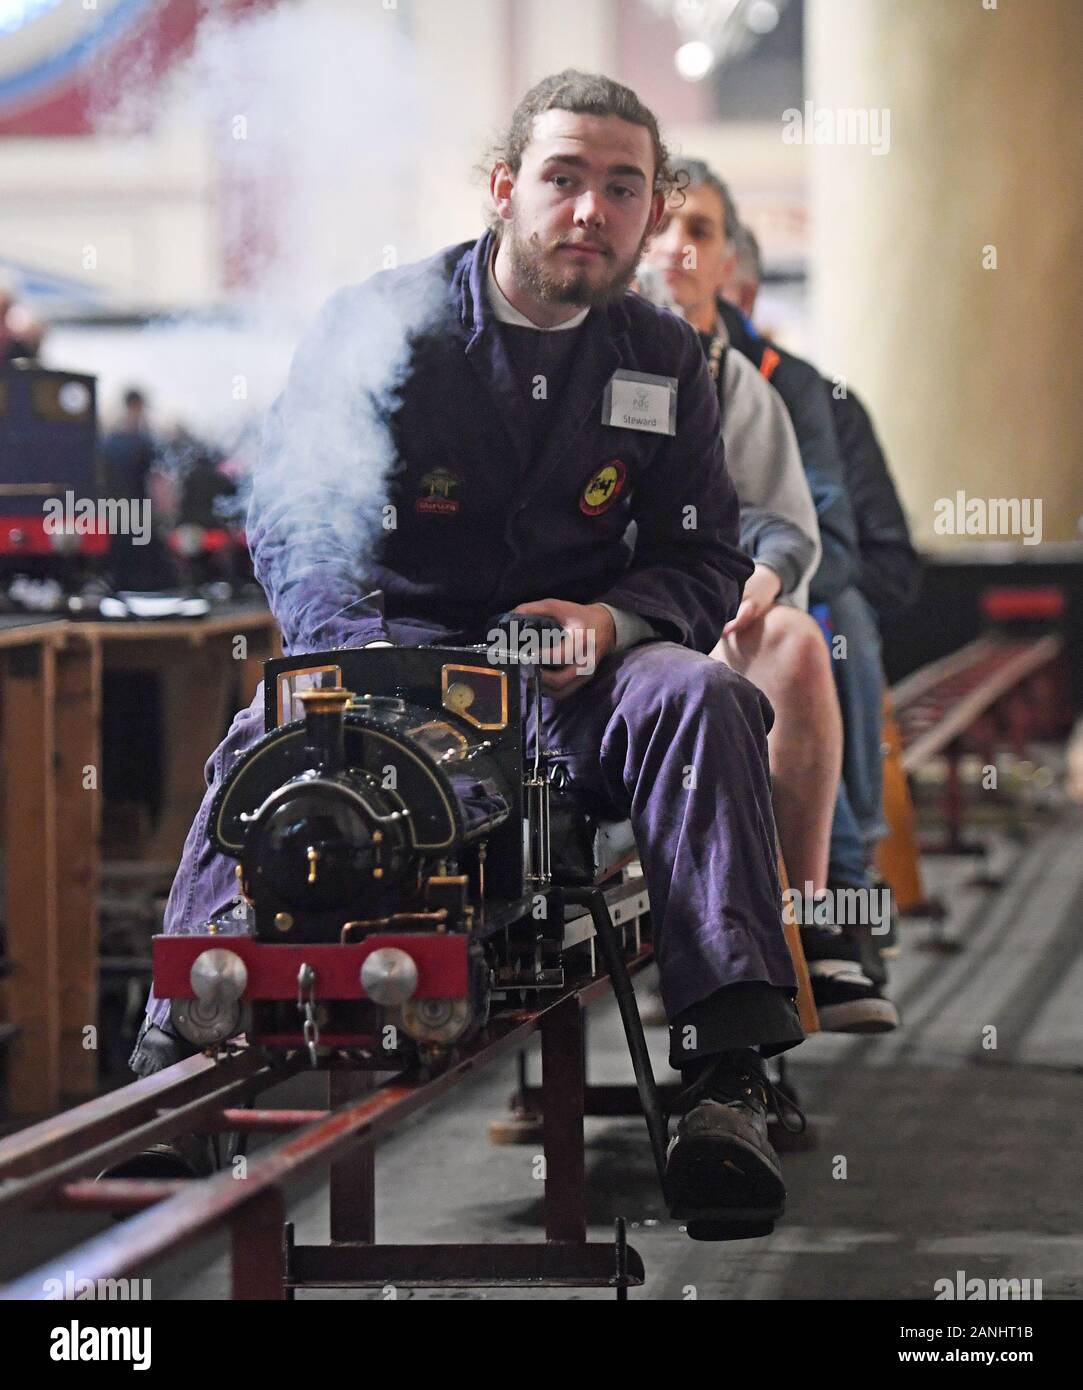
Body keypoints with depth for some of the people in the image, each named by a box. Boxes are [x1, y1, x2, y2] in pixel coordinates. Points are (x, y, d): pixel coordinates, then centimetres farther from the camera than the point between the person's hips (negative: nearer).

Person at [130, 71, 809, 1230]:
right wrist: (355, 648, -29)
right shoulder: (378, 324, -2)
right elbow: (289, 517, -9)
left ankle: (725, 1070, -36)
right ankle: (176, 1064, -38)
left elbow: (703, 562, 9)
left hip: (574, 675, 2)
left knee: (698, 697, -30)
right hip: (390, 651, -2)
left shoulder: (663, 362, 9)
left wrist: (606, 620, -15)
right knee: (269, 733, -35)